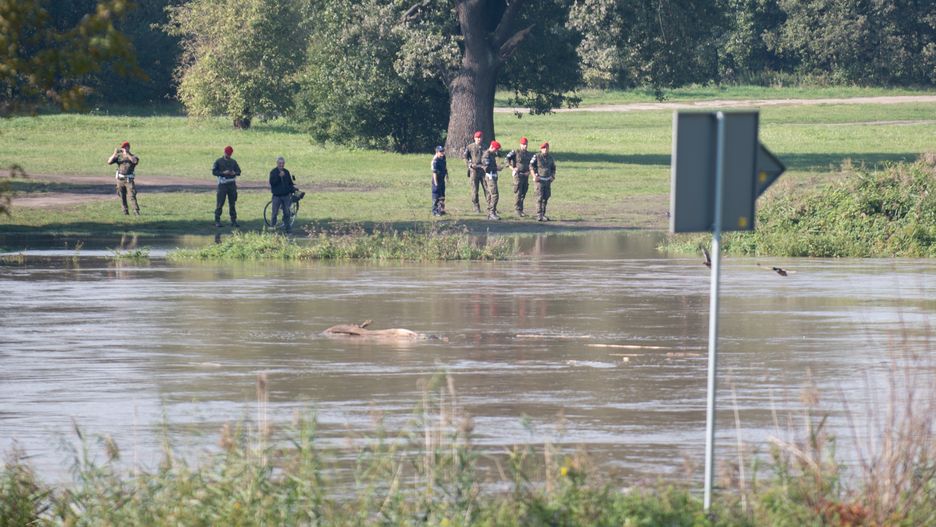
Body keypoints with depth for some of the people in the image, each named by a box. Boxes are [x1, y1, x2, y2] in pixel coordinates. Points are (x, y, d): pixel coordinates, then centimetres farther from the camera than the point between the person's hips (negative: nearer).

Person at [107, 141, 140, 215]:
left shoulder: (132, 157, -1)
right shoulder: (119, 156, 6)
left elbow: (135, 161, -26)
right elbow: (109, 162, -5)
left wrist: (126, 154, -27)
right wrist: (114, 154, -18)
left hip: (129, 180, -3)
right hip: (120, 180, 3)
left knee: (132, 196, -11)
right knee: (122, 197, 5)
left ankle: (136, 211, -9)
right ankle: (125, 211, 12)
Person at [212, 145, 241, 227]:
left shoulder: (233, 162, 12)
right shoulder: (218, 161, 0)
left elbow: (239, 171, 14)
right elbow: (214, 171, -5)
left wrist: (234, 173, -8)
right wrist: (223, 173, -18)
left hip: (232, 184, 4)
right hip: (222, 184, -4)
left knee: (232, 203, 7)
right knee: (220, 203, -6)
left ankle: (233, 221, 13)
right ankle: (217, 221, -1)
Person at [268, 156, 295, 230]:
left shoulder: (286, 172, 9)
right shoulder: (273, 172, -3)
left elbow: (290, 183, 17)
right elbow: (272, 182, -17)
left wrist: (291, 191, 5)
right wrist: (279, 176, -26)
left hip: (286, 196, 3)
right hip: (277, 196, -3)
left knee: (286, 213, 4)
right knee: (275, 213, -3)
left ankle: (287, 227, 11)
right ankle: (272, 226, 5)